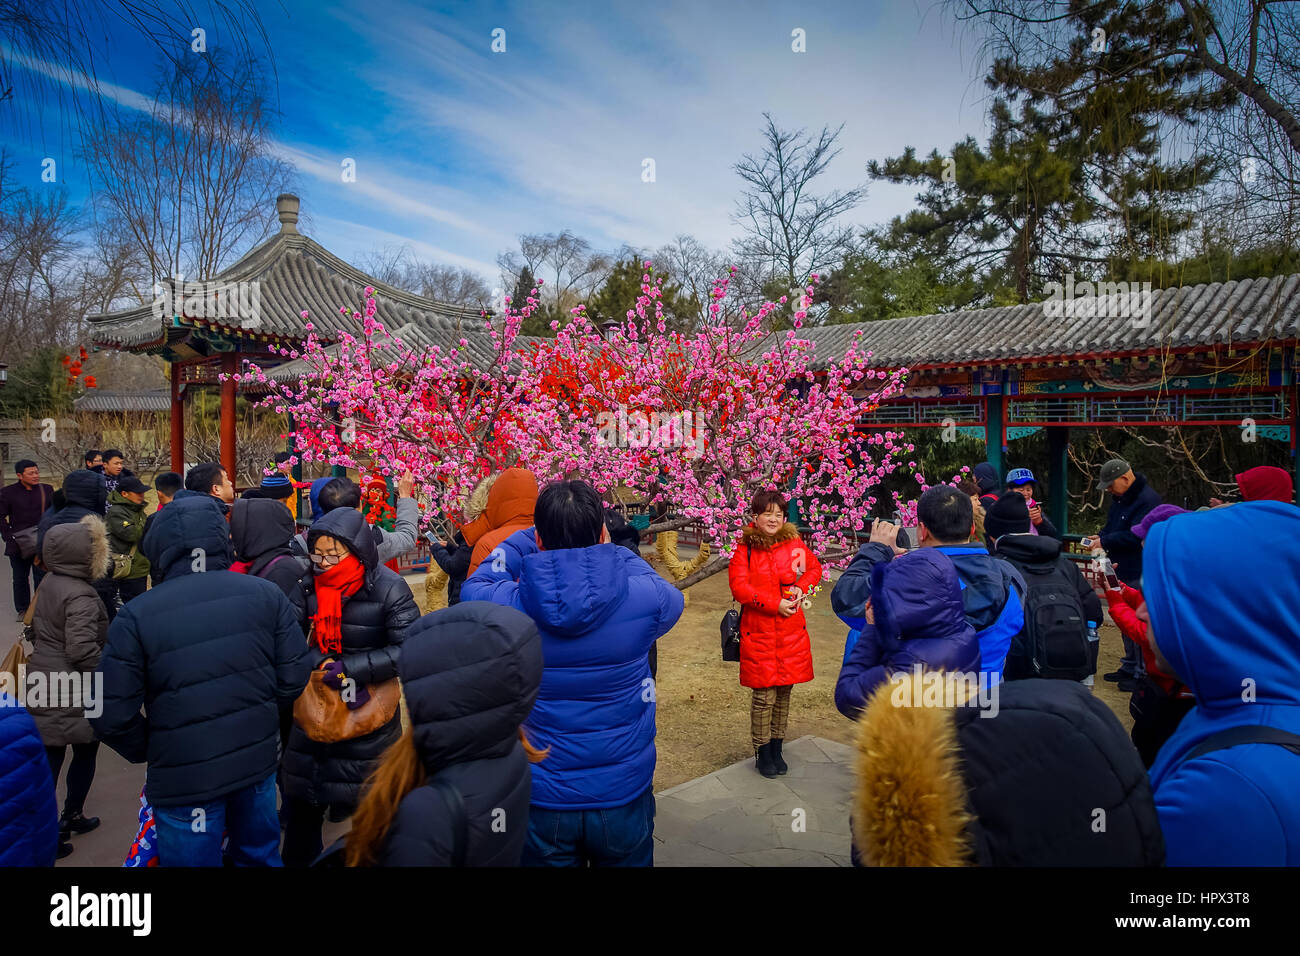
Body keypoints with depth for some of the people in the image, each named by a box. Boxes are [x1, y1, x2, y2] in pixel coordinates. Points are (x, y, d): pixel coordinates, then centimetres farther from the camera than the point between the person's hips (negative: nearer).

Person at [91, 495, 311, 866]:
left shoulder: (137, 614, -15)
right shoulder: (265, 594, -9)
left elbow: (111, 714, -12)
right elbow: (293, 679, -7)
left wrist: (147, 751, 7)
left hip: (185, 777, -2)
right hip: (258, 761, 3)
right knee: (260, 855, 25)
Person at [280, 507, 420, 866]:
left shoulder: (388, 588, -18)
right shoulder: (310, 583, -5)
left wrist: (350, 669, -23)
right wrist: (318, 662, -19)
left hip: (368, 711, -4)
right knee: (301, 796, 14)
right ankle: (298, 857, 36)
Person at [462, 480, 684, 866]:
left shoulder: (503, 606, -19)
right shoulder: (645, 599, -20)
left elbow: (471, 589, 5)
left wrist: (526, 539, 10)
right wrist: (613, 553, 12)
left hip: (541, 801, 0)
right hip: (623, 795, 0)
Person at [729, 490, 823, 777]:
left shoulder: (794, 544, 3)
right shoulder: (745, 549, -5)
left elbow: (814, 568, 17)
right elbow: (739, 586, -13)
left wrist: (801, 587, -3)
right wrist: (775, 604, -17)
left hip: (791, 632, 3)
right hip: (758, 632, -3)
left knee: (784, 692, 12)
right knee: (764, 695, 1)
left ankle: (776, 749, 30)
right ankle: (763, 752, 21)